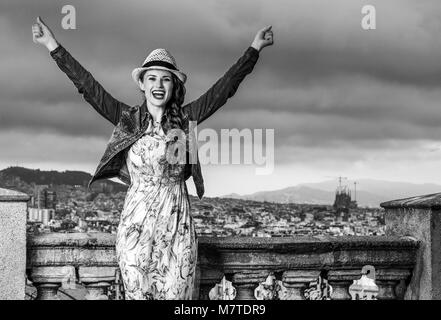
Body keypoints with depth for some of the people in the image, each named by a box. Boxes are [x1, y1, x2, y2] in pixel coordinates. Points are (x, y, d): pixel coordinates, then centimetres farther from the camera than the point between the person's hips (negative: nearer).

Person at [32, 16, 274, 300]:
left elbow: (226, 87, 4)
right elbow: (87, 85, 1)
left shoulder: (186, 118, 4)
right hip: (136, 223, 0)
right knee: (138, 293, 4)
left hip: (177, 225, 1)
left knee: (176, 294, 3)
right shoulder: (128, 119, 3)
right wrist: (53, 46, -2)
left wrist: (254, 49, 3)